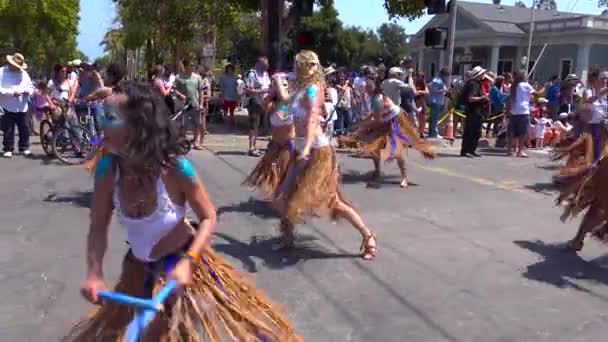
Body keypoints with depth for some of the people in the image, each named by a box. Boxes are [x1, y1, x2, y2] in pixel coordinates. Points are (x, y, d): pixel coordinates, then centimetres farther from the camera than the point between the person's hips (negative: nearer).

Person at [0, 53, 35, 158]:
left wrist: (29, 91, -6)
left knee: (24, 129, 6)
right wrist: (12, 92, -21)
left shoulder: (24, 73, 12)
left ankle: (24, 148, 19)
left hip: (22, 107, 4)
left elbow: (31, 87, 18)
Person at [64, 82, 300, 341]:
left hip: (180, 262, -4)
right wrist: (94, 273, -27)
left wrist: (187, 262, -29)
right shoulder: (107, 170, -20)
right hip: (138, 269, 5)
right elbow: (98, 227, -13)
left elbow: (208, 218, -18)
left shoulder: (175, 169, -30)